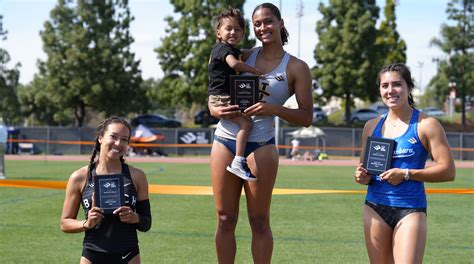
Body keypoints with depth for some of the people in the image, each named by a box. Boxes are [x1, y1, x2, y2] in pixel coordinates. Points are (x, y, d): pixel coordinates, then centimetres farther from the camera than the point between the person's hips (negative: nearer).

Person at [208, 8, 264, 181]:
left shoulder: (234, 50, 19)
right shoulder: (224, 48, -12)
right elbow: (234, 63, -30)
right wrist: (254, 71, -23)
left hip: (230, 97, 11)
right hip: (221, 97, -11)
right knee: (245, 123, -24)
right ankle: (238, 162, -28)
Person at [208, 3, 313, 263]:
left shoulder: (296, 68, 2)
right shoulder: (243, 56, 11)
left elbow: (306, 117, 0)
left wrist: (274, 109, -16)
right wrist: (217, 110, -9)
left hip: (260, 145, -3)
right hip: (225, 140, 3)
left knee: (259, 222, 2)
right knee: (225, 220, 5)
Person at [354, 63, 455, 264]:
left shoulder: (425, 125, -3)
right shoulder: (372, 126, 10)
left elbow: (448, 170, -7)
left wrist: (406, 174, -16)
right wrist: (362, 177, -2)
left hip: (410, 209, -4)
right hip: (375, 207, 5)